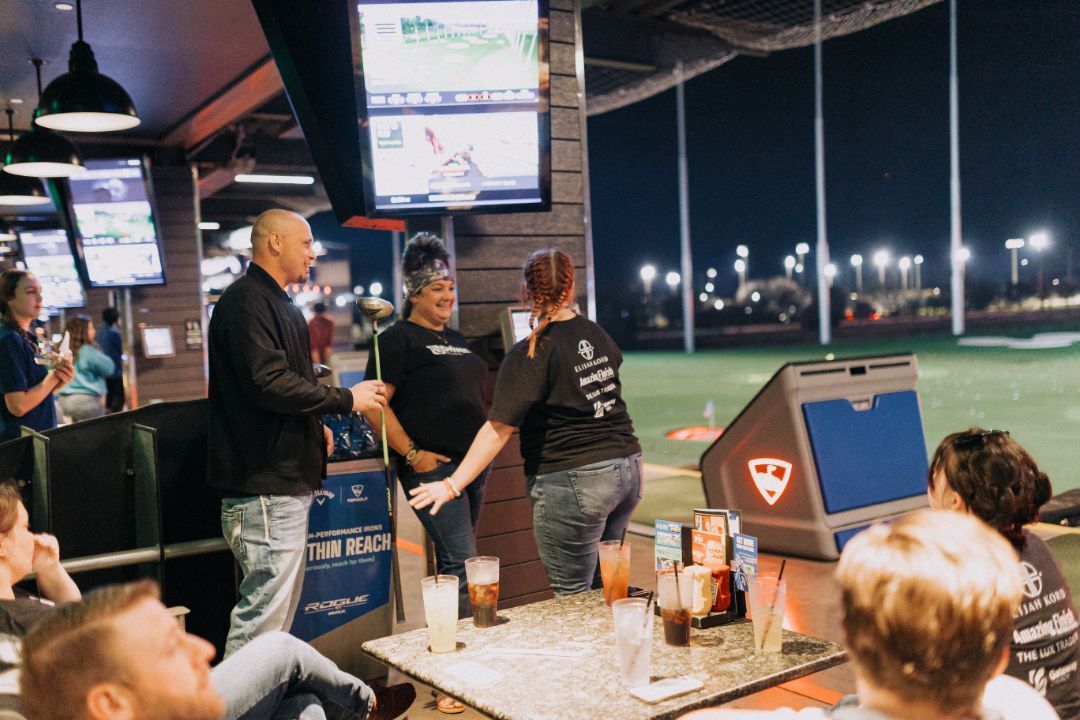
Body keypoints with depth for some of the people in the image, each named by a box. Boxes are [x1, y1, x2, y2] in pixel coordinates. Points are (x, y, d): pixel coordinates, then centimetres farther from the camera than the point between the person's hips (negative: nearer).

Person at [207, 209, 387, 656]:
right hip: (266, 487, -11)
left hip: (286, 482, 11)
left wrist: (313, 424, 18)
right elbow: (269, 384, -24)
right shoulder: (246, 301, -13)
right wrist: (346, 399, -15)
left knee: (280, 612, 17)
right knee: (263, 616, -8)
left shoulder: (275, 302, 21)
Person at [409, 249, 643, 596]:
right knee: (600, 587, 20)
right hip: (628, 469, 7)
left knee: (573, 597, 4)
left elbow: (498, 429, -18)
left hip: (573, 481, -7)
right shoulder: (595, 334, 8)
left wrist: (453, 485, -17)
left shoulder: (529, 355, -12)